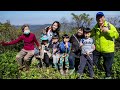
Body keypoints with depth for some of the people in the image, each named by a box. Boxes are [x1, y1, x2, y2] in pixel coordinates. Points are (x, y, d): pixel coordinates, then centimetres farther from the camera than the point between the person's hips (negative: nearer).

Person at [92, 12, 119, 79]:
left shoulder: (110, 26, -11)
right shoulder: (95, 27, 2)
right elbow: (91, 34, 20)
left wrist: (107, 31, -28)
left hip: (108, 51, -3)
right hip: (97, 50, 4)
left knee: (107, 65, 11)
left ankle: (108, 76, 35)